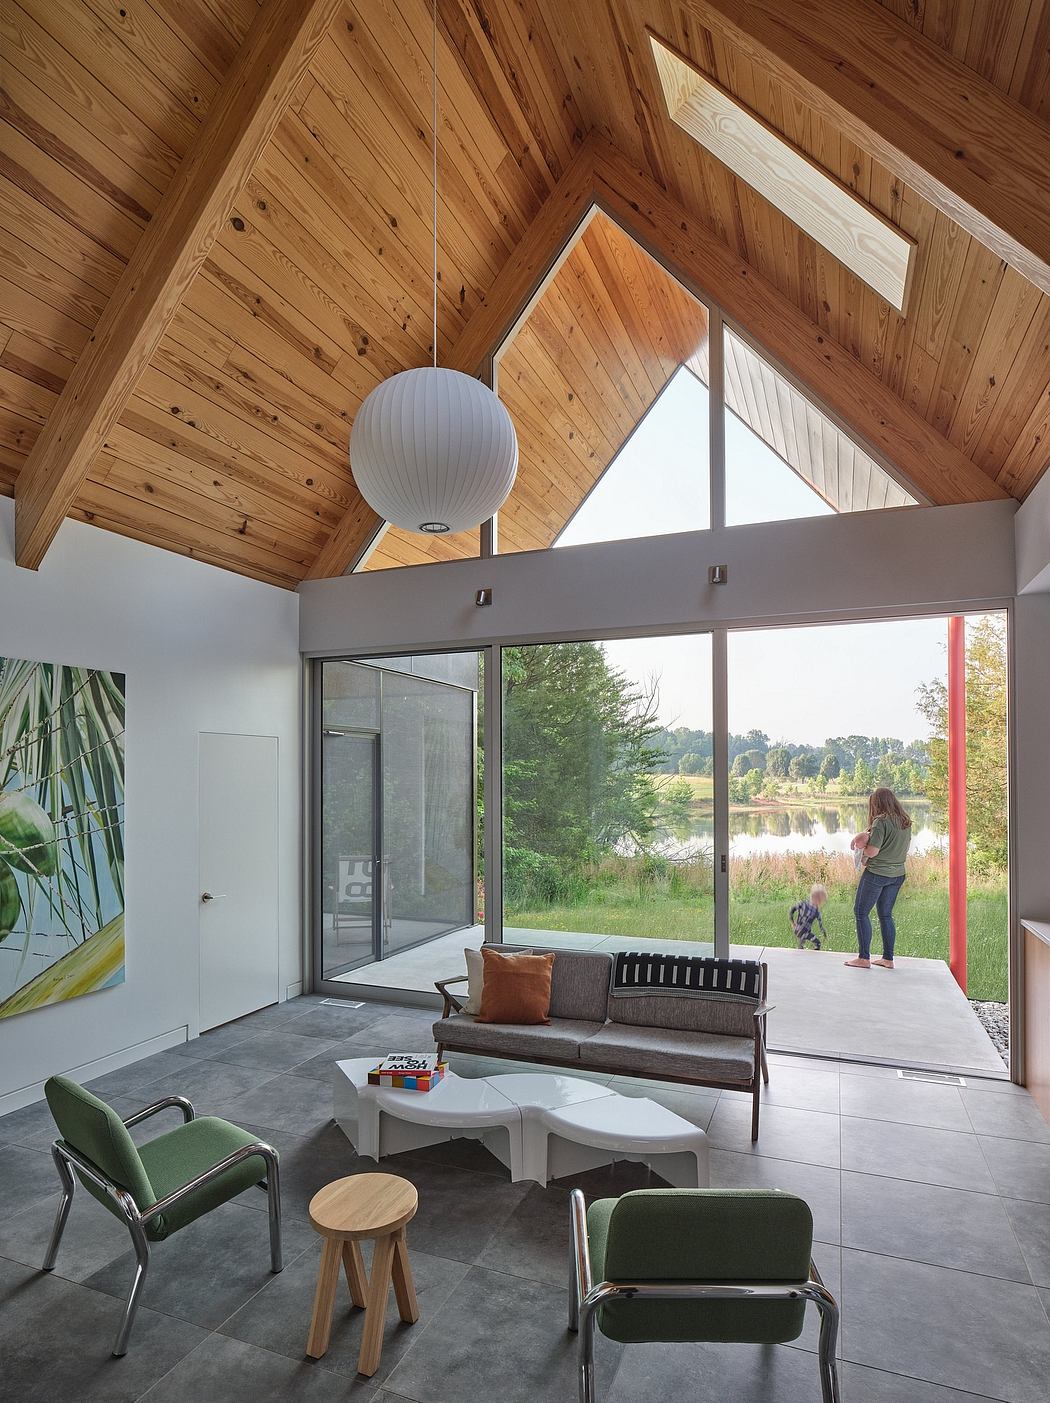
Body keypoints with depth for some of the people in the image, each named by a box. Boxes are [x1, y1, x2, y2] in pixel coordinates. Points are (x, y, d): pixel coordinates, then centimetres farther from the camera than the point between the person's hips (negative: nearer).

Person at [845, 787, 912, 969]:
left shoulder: (881, 821, -18)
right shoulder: (905, 822, 6)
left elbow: (872, 851, -21)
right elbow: (906, 848, 17)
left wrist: (862, 848, 1)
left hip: (876, 873, -8)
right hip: (897, 874, 8)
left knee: (861, 912, 3)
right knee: (886, 915, 16)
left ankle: (864, 958, 3)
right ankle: (888, 959, 19)